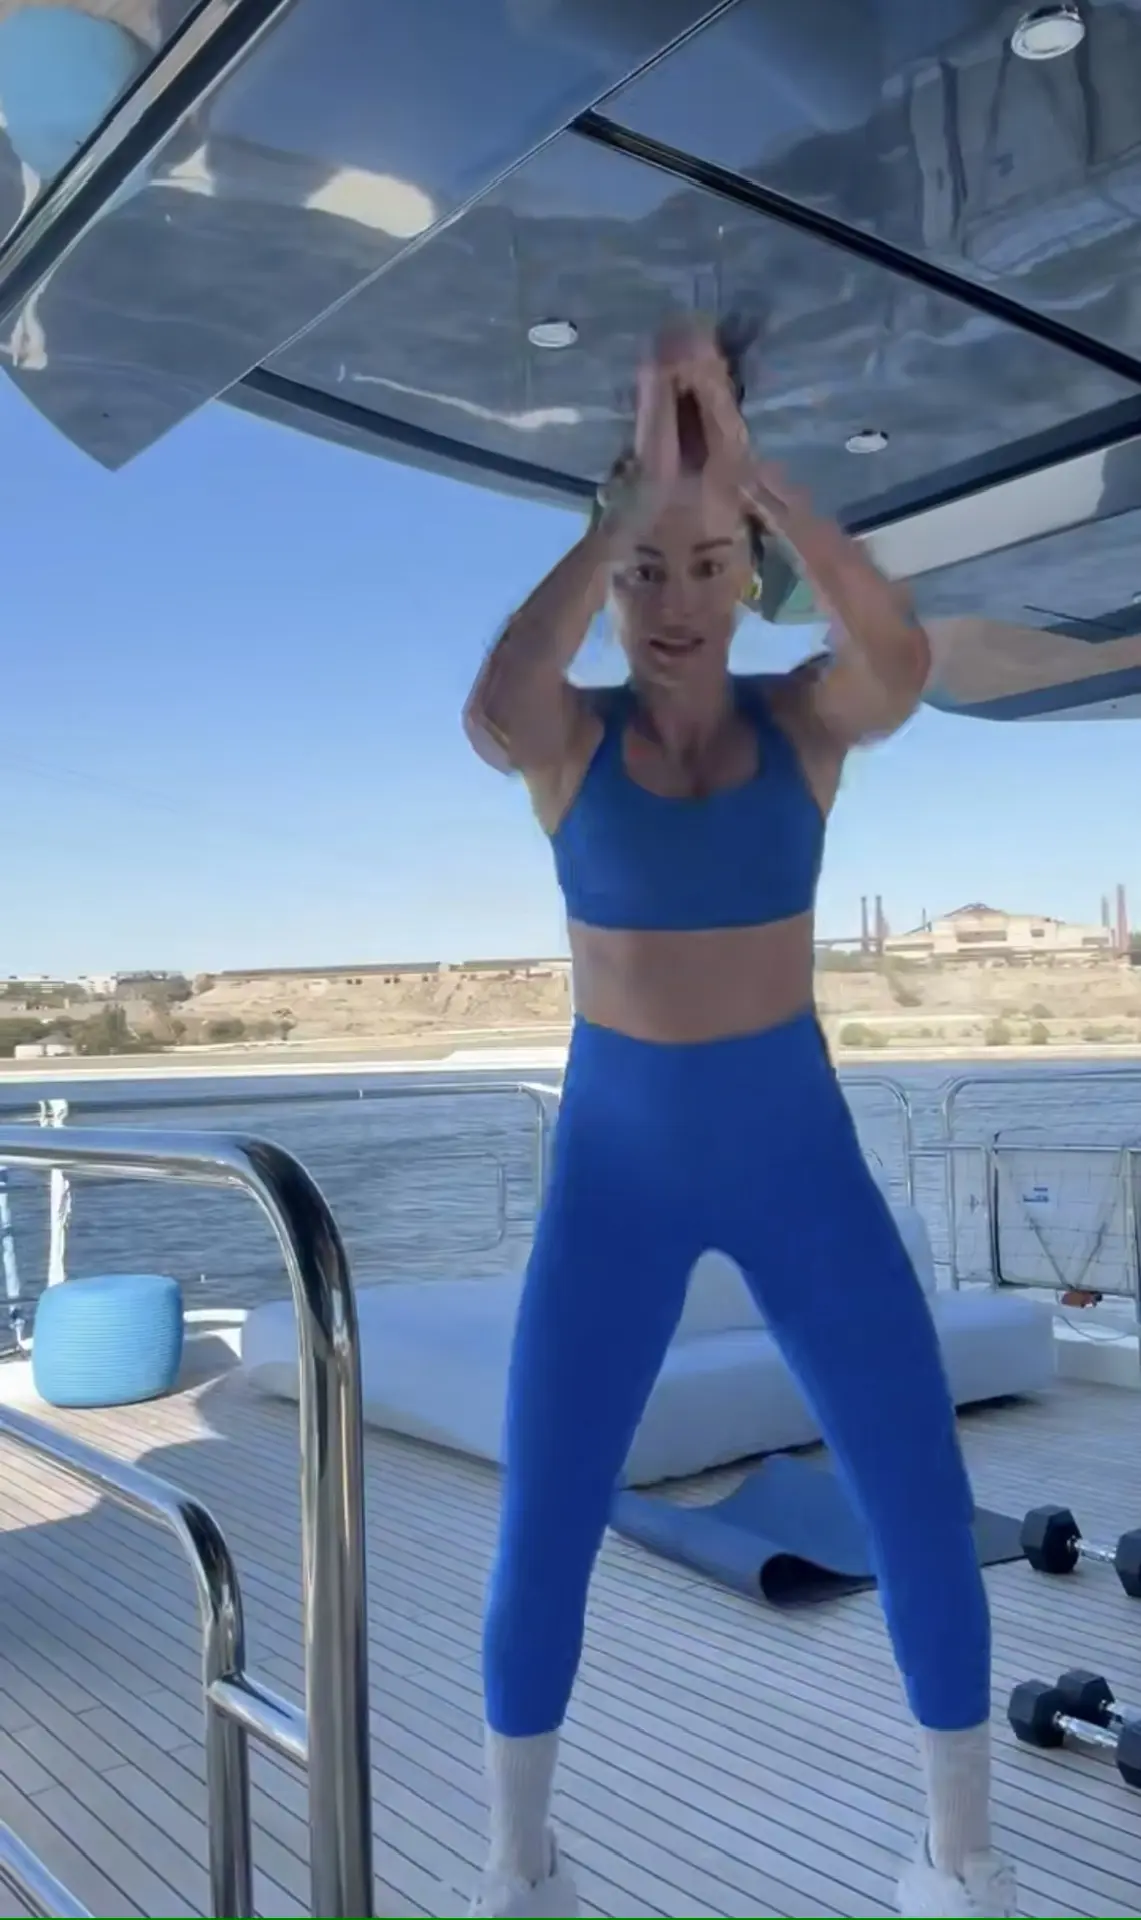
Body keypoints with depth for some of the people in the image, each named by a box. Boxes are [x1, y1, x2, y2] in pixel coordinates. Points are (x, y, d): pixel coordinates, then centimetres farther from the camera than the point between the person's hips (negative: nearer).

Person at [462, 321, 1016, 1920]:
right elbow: (487, 710, -31)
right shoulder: (570, 736, -6)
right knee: (540, 1541, 0)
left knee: (927, 1520, 0)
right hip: (615, 1162, 0)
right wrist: (636, 483, -29)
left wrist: (746, 463, -30)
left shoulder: (807, 715, -4)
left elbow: (904, 664, -28)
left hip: (798, 1150, 1)